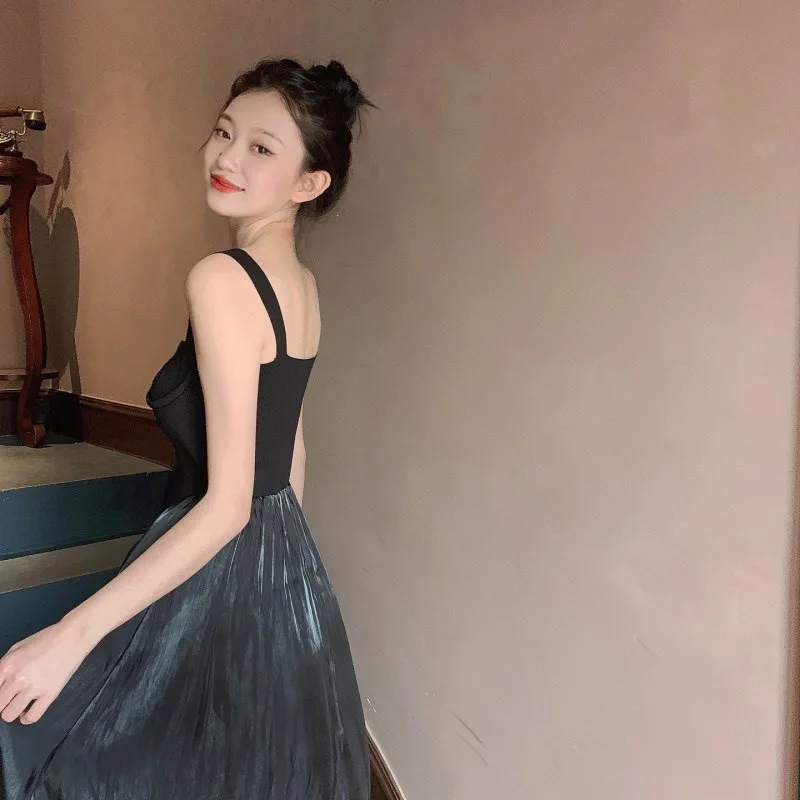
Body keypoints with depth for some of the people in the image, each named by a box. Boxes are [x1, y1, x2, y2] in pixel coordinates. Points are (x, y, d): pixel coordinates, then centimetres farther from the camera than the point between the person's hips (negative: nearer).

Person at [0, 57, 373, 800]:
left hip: (217, 577, -8)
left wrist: (71, 636, -24)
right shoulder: (302, 284, 4)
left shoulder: (220, 280, -23)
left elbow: (227, 504, -26)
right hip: (284, 570, 8)